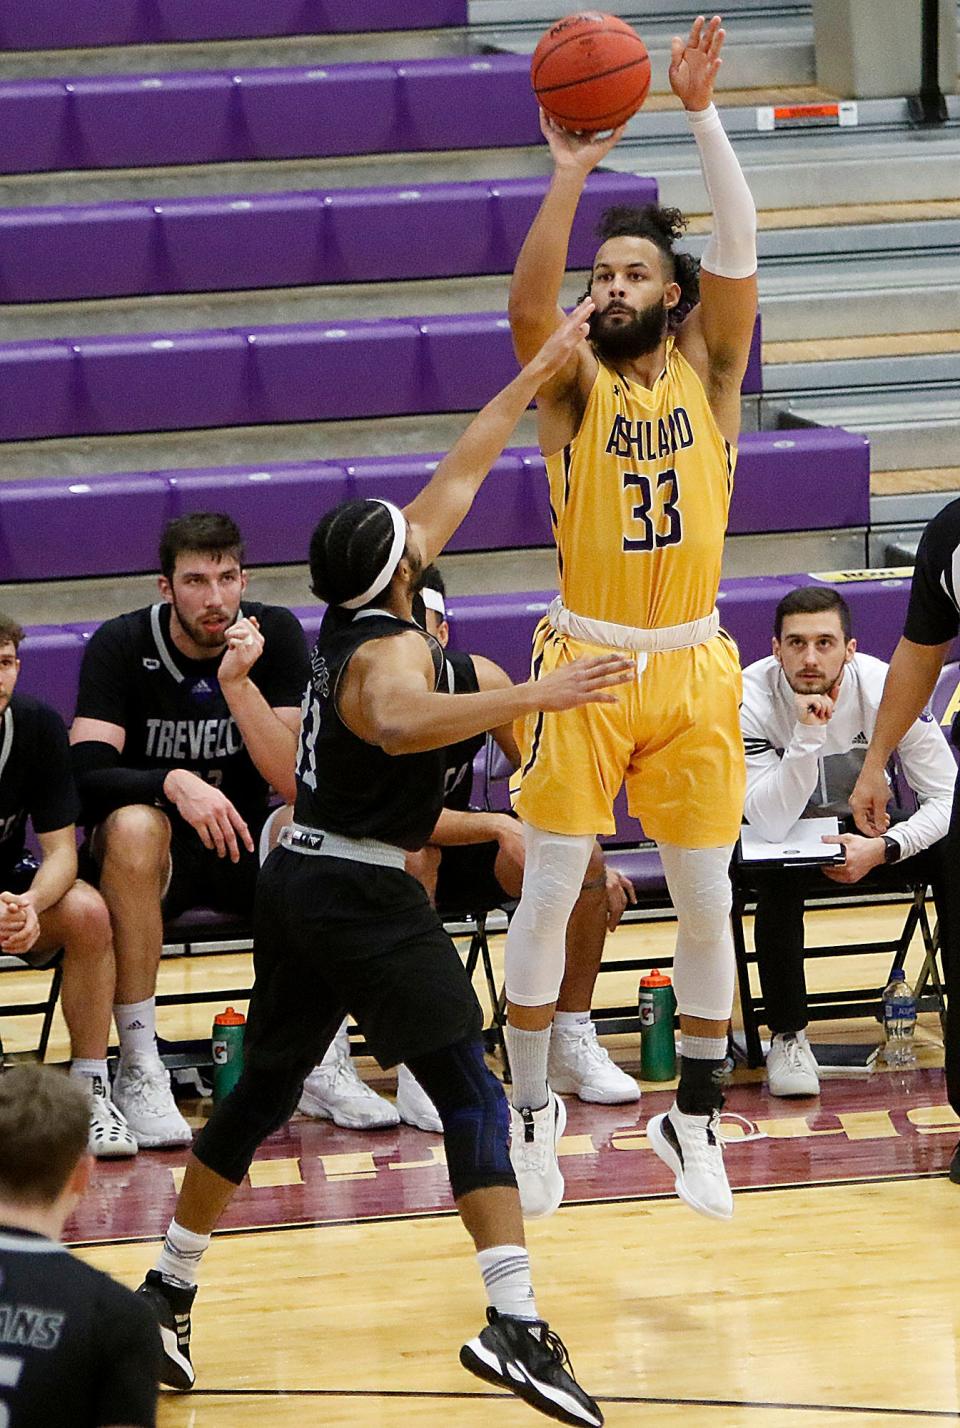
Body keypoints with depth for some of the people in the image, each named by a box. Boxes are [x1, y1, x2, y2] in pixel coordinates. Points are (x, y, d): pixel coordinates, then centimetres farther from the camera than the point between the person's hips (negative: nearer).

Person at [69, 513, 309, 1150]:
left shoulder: (277, 635, -6)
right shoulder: (121, 644, -10)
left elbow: (296, 781, -16)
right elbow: (87, 773, -21)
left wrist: (237, 682, -27)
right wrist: (173, 783, -38)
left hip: (244, 848, 2)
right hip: (157, 858, -2)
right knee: (134, 825, -36)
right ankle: (139, 1070, -31)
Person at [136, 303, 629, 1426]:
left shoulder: (354, 614, 9)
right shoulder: (392, 648, -15)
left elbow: (459, 474, 18)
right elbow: (399, 726, -42)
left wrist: (540, 371, 23)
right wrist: (532, 697, -44)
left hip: (297, 880, 9)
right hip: (362, 896, -9)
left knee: (261, 1090, 19)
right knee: (469, 1092, -11)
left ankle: (167, 1293, 26)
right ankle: (515, 1323, -22)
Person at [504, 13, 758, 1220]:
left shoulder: (708, 366, 2)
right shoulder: (573, 383, -2)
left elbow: (738, 253, -13)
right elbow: (528, 307, -23)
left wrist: (702, 116, -23)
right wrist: (568, 169, -31)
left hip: (692, 669, 2)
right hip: (586, 665, -2)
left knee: (706, 903, 4)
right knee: (549, 892, -2)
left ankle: (695, 1114, 19)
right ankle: (529, 1108, 11)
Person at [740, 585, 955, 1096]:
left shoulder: (885, 688, -21)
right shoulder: (751, 699, -25)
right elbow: (770, 826, -33)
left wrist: (883, 849, -33)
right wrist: (808, 735, -42)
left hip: (865, 832, 2)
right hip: (781, 843, -2)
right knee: (777, 873, -36)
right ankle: (788, 1035, -20)